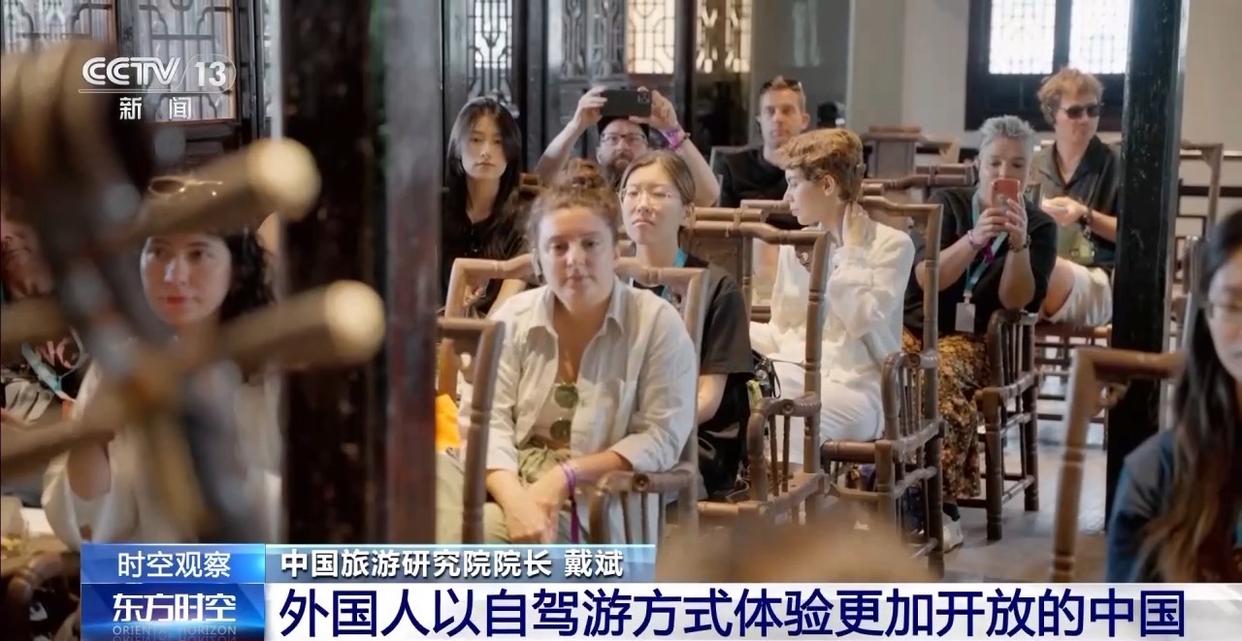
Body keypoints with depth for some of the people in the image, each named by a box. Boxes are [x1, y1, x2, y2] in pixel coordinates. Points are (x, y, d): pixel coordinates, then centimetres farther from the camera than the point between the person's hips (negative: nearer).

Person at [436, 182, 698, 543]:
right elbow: (486, 418, -4)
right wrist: (516, 499, -23)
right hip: (511, 483, 4)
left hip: (594, 507, -3)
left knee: (483, 529, -32)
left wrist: (566, 476, -16)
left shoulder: (657, 322, -2)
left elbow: (662, 437, -6)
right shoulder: (513, 317, 6)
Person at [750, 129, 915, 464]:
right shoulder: (794, 246, 19)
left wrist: (850, 250, -4)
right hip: (793, 373, 5)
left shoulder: (892, 244, 2)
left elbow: (859, 320, -12)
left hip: (853, 384, -5)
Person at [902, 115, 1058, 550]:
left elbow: (1016, 302, -4)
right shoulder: (946, 203, 8)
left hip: (974, 339, -1)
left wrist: (1019, 244, -18)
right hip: (914, 326, 1)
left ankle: (941, 506, -33)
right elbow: (925, 277, -6)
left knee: (944, 374, -37)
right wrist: (974, 239, -20)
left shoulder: (1040, 226, 8)